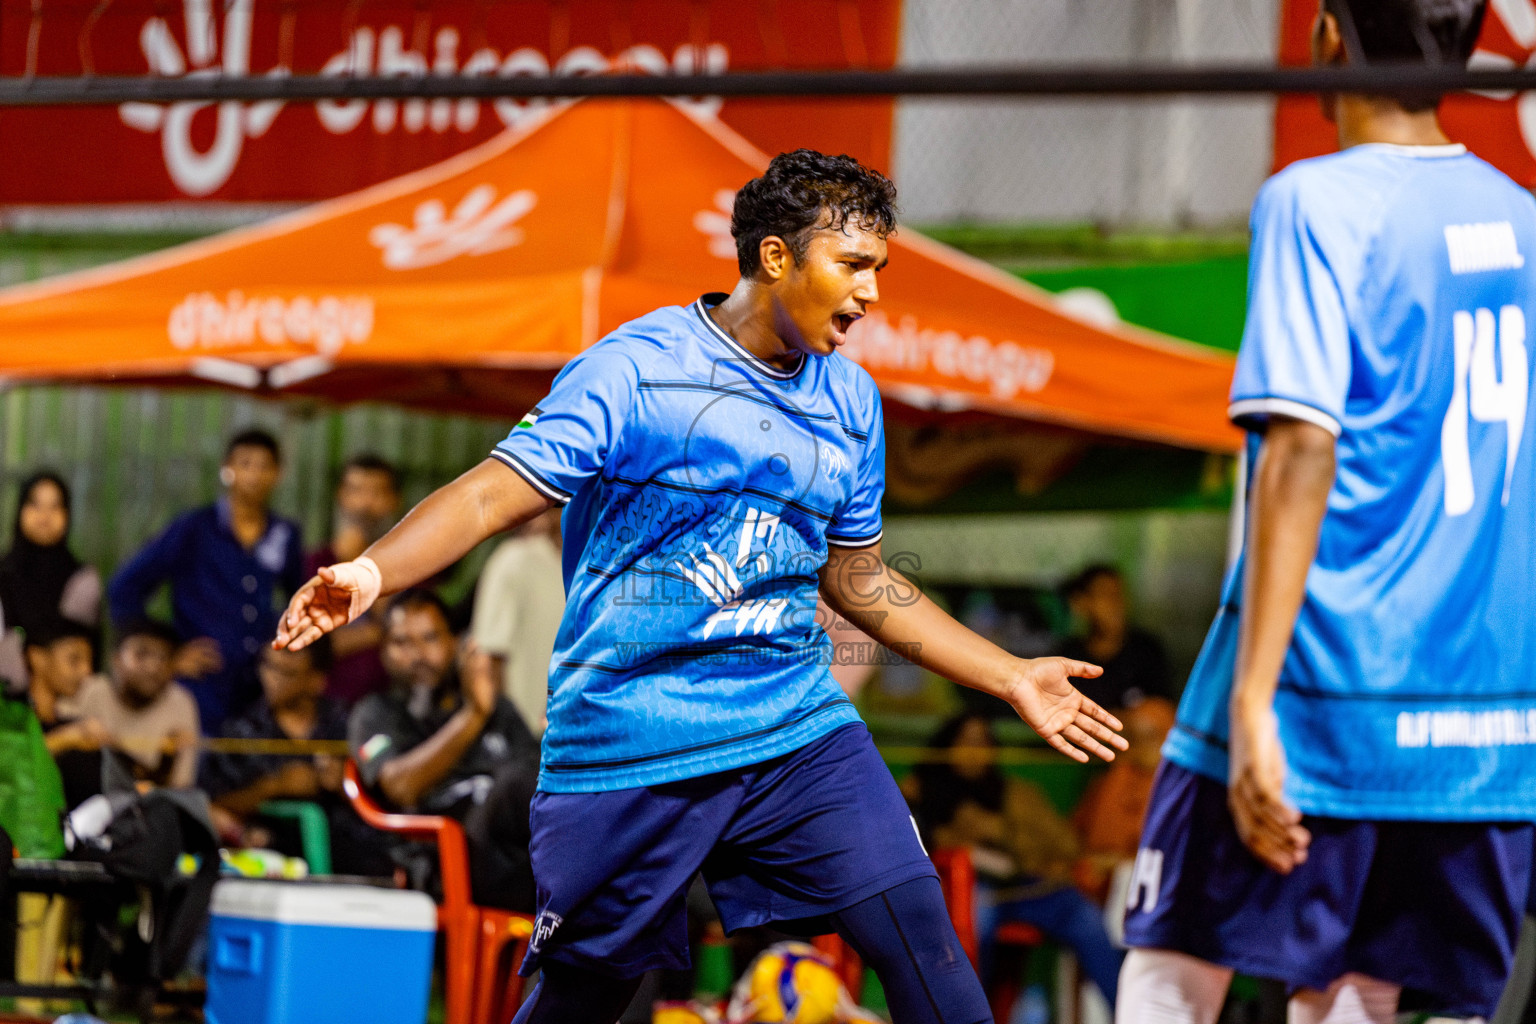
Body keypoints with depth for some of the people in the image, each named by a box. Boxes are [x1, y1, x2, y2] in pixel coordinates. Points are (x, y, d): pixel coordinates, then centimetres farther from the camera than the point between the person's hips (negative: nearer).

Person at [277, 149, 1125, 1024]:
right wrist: (372, 573, -30)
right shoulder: (633, 369, -8)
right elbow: (493, 494, -13)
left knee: (918, 933, -13)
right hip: (628, 748, -4)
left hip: (799, 731, 4)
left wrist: (1012, 679, 22)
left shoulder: (852, 402, 11)